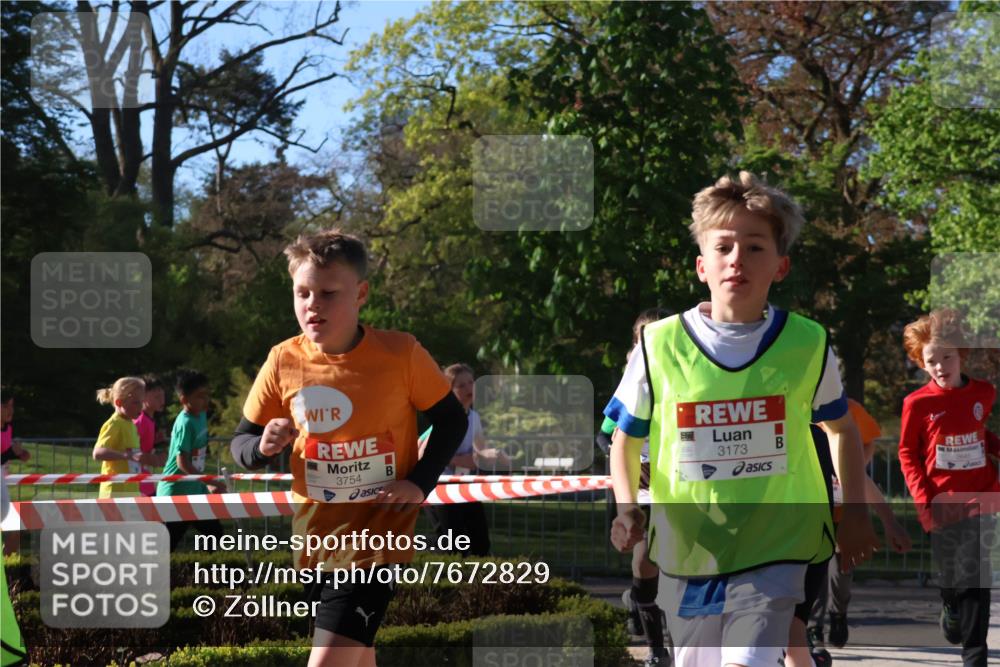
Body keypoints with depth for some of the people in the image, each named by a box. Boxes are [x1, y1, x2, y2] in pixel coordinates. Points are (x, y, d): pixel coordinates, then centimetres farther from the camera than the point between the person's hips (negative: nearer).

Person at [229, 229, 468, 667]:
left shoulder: (400, 353, -12)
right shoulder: (283, 362, -5)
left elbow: (452, 420, 1)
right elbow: (241, 442, 5)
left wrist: (420, 483, -11)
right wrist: (262, 449, -18)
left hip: (379, 531, -4)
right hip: (316, 532, 4)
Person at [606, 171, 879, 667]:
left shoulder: (807, 346, -3)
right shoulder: (660, 346, -6)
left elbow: (842, 427, 15)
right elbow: (626, 439, 7)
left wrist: (854, 512, 7)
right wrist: (627, 508, -9)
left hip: (773, 551, -2)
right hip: (686, 549, 2)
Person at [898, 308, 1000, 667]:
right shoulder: (918, 403, -6)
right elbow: (907, 454, 2)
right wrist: (923, 501, -7)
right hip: (942, 504, -1)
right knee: (951, 577, 11)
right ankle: (952, 613, 44)